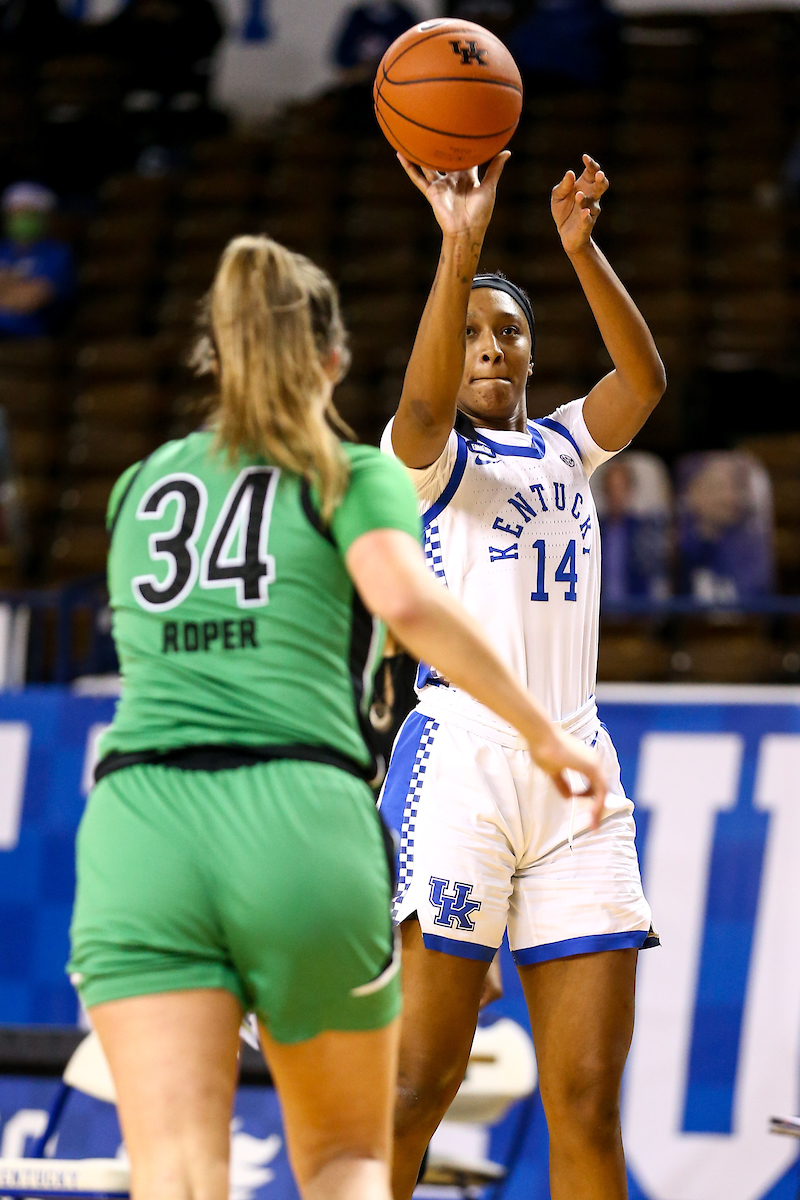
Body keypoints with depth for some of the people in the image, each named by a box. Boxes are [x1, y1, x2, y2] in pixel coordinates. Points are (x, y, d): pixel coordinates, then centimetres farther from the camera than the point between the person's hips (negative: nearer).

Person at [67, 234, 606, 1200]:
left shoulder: (142, 486, 25)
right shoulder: (356, 478, 12)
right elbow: (407, 603, -9)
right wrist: (542, 734, -1)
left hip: (139, 825, 2)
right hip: (304, 822, -2)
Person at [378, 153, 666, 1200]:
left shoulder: (566, 447, 19)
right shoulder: (429, 456, 6)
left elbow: (645, 378, -1)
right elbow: (425, 405, -19)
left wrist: (579, 248, -17)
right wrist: (460, 248, -32)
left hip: (576, 767, 5)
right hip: (460, 757, -5)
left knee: (588, 1103, 0)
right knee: (416, 1083, -11)